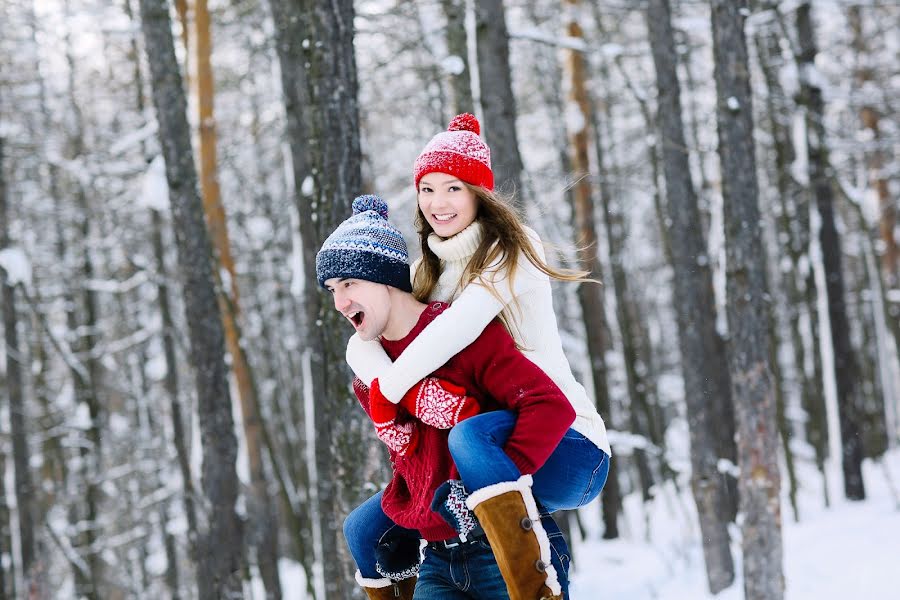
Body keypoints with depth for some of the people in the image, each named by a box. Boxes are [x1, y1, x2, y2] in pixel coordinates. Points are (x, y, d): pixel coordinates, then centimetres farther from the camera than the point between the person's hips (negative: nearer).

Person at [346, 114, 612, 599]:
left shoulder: (509, 252, -9)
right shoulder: (428, 272, 13)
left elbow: (462, 324, -28)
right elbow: (361, 341, -1)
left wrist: (387, 390, -22)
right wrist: (400, 388, -23)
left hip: (570, 449, -8)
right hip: (503, 461, 8)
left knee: (469, 435, -38)